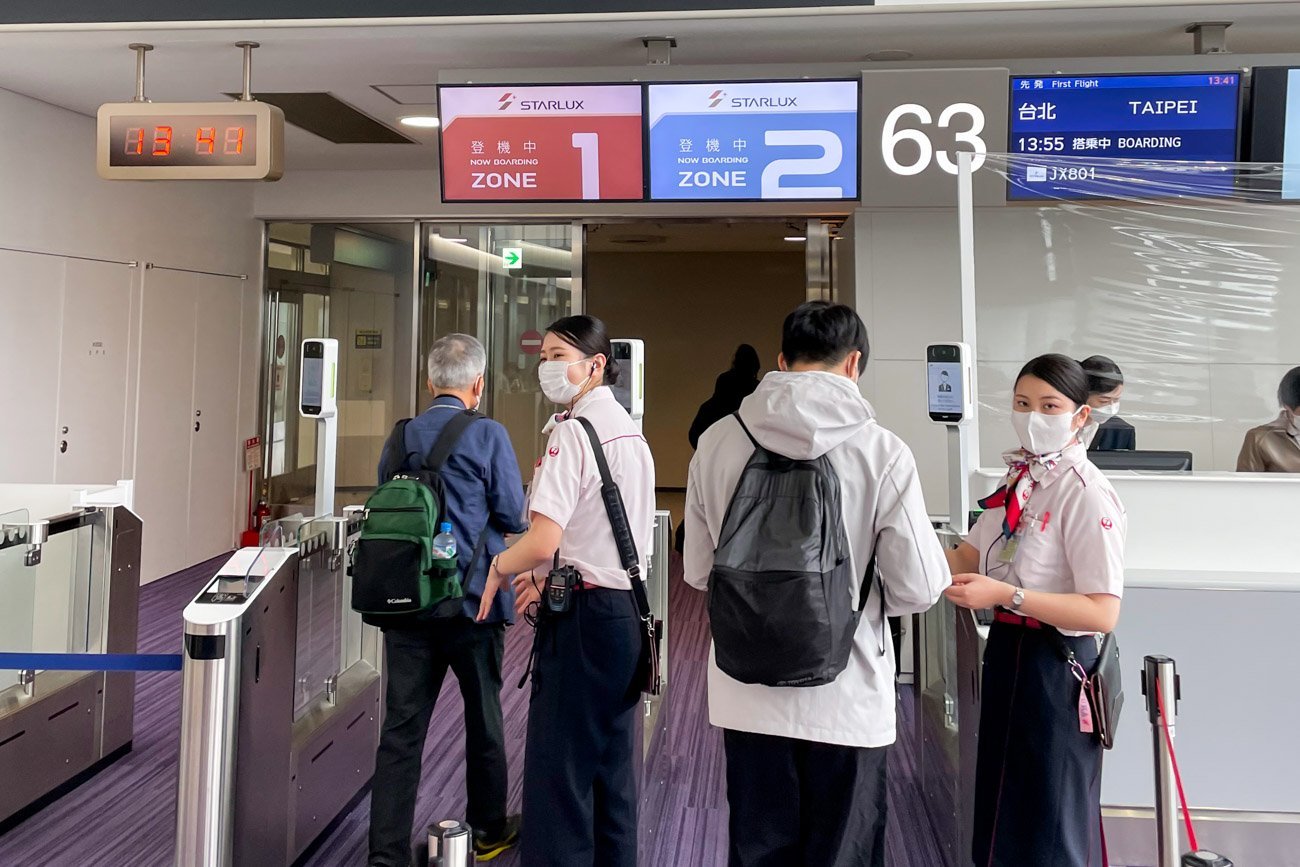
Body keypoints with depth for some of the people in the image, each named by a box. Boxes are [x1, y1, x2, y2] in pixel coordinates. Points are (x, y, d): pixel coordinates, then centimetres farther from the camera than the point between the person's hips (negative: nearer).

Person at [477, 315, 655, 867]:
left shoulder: (574, 432, -15)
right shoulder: (629, 429, 13)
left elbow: (542, 541, -24)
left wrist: (499, 567, -5)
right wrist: (552, 576, 15)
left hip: (583, 618, -9)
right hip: (627, 609, 9)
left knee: (558, 767, 0)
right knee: (611, 766, 17)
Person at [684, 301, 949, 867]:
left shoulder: (717, 442, -5)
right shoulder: (882, 451, -13)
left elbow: (698, 571, 3)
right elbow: (918, 588, -10)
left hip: (747, 698, 3)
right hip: (845, 699, -2)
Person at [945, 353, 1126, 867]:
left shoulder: (1087, 493, -19)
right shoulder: (1019, 480, 7)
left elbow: (1103, 613, -23)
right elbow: (969, 557, 10)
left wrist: (1007, 596, -30)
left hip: (1056, 664, -8)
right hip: (1008, 650, 8)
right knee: (1001, 808, 21)